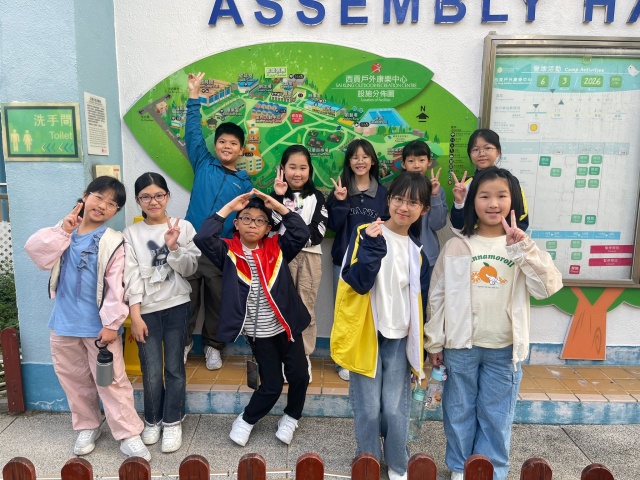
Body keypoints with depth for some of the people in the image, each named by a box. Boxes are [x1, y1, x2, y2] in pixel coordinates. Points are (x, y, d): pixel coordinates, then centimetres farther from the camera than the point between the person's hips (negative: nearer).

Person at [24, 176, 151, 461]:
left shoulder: (112, 242, -10)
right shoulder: (64, 231, 5)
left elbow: (116, 287, -14)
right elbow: (35, 252, -9)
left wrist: (111, 323, -17)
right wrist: (62, 231, -16)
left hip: (98, 325, -5)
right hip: (64, 322, 5)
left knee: (111, 380, 2)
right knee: (73, 378, 17)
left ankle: (128, 434, 12)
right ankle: (87, 426, 35)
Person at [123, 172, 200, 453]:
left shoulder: (183, 227, 1)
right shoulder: (131, 233, 2)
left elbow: (190, 269, -1)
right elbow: (132, 277, -3)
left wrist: (173, 247, -18)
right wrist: (135, 316, -7)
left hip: (177, 307, 0)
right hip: (146, 310, 0)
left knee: (174, 367, 6)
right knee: (151, 371, 2)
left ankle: (172, 422, 23)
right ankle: (152, 420, 26)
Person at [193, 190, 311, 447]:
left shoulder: (277, 248, 0)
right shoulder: (228, 252, -5)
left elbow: (302, 234, -13)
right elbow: (202, 238, -20)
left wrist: (279, 206, -16)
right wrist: (228, 208, -17)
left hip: (286, 325, 2)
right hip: (258, 332, -2)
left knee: (299, 375, 7)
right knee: (271, 385, 5)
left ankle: (290, 418, 36)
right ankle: (245, 420, 33)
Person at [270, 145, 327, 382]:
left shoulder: (317, 197, 8)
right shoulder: (277, 194, 8)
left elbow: (317, 232, -4)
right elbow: (271, 225, -8)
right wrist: (279, 197, -16)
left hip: (309, 256, 0)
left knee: (306, 309, 4)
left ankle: (304, 358, 16)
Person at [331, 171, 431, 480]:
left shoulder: (417, 250, 6)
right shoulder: (365, 234, -7)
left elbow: (420, 300, 10)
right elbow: (358, 282, -17)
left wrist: (421, 347, 10)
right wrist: (373, 246, -28)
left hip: (400, 339, 3)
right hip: (365, 335, -3)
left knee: (396, 410, 7)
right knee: (368, 409, 6)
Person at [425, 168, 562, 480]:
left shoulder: (523, 246, 0)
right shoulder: (457, 245, -3)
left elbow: (547, 288, -13)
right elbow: (437, 294, 1)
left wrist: (523, 248, -23)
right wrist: (434, 341, 2)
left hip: (504, 348, 0)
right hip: (461, 345, 0)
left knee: (497, 415, 13)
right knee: (460, 411, 13)